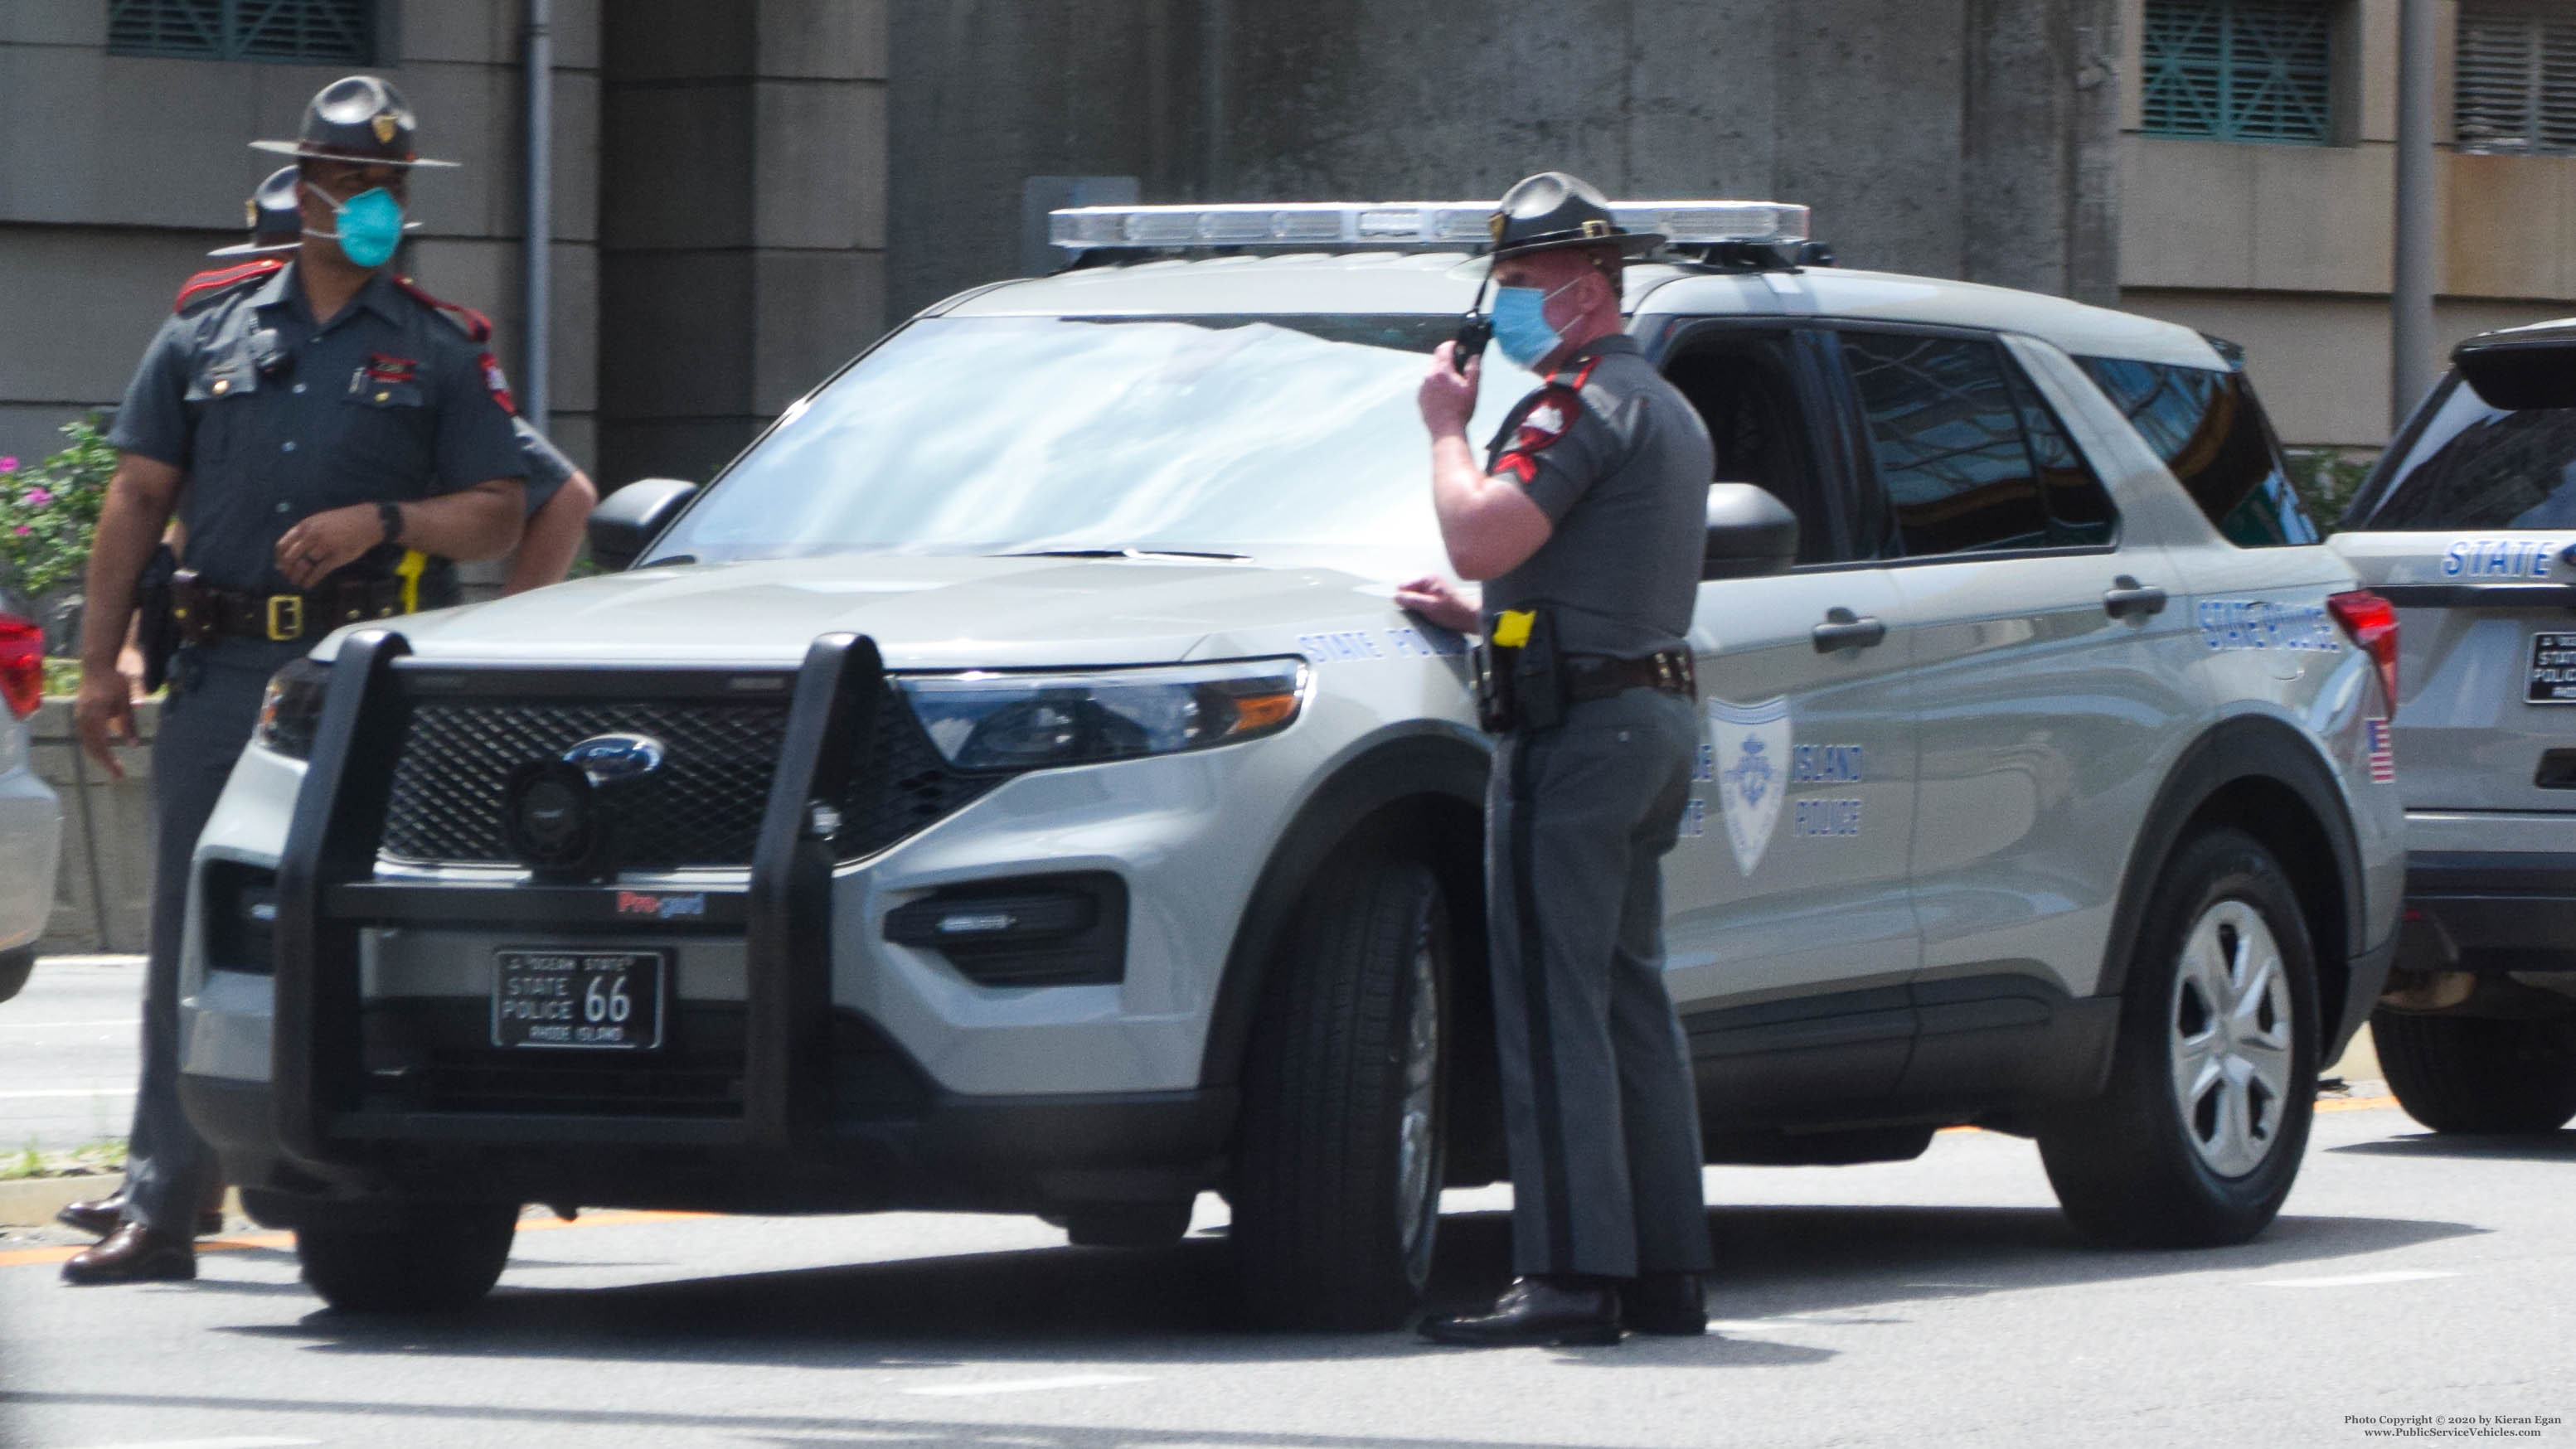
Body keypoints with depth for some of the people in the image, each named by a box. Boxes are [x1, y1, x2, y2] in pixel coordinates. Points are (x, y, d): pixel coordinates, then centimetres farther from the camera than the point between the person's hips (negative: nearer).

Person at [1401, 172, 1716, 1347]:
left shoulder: (1584, 402, -11)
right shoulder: (1665, 410, 22)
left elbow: (1481, 538, -24)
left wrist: (1448, 429, -8)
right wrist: (1484, 617, 21)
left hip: (1575, 724, -10)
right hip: (1656, 719, 10)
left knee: (1551, 1005, -11)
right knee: (1629, 999, 12)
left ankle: (1571, 1274, -15)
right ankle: (1665, 1271, 12)